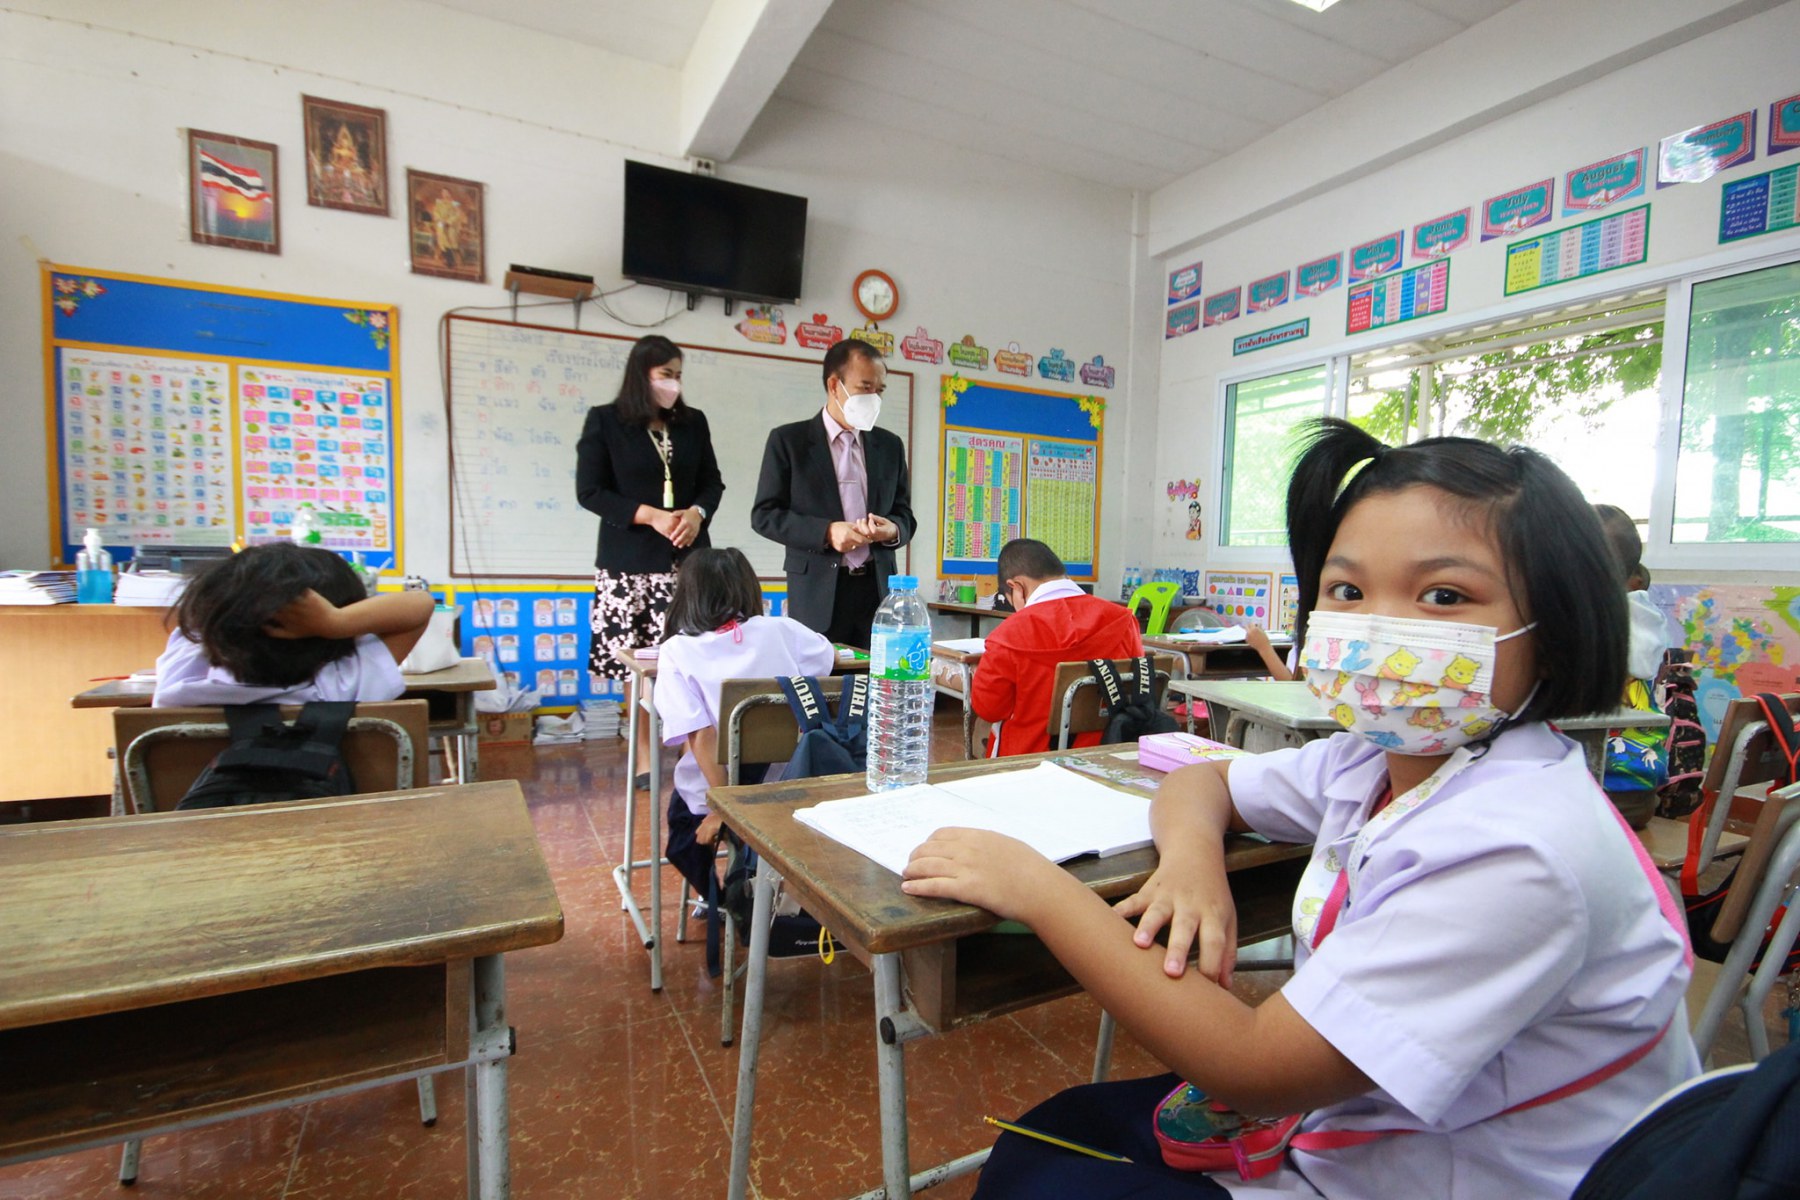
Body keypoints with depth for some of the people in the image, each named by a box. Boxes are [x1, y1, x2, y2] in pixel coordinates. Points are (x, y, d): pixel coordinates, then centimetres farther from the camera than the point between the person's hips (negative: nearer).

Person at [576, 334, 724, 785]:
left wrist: (697, 513, -8)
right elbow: (589, 491, -3)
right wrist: (651, 516, -14)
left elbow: (712, 482, 14)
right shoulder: (605, 420, 2)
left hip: (687, 559, 2)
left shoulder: (693, 422, 11)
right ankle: (644, 757, 17)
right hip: (630, 561, -2)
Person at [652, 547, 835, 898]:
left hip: (716, 790, -3)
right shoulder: (781, 630, -3)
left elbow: (701, 735, -18)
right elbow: (831, 658, 16)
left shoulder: (678, 650, -10)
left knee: (682, 812, 32)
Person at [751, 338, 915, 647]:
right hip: (817, 595, -3)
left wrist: (893, 529, -6)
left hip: (877, 590, 3)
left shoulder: (890, 445, 13)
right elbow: (764, 514, -1)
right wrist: (826, 532, -15)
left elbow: (905, 514, 18)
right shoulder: (788, 440, 2)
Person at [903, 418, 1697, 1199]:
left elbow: (1253, 1069, -29)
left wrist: (1038, 888, -25)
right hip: (1346, 1117, 7)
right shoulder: (1379, 753, -7)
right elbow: (1200, 782, 8)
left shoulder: (1514, 851, -32)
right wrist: (1191, 857, -17)